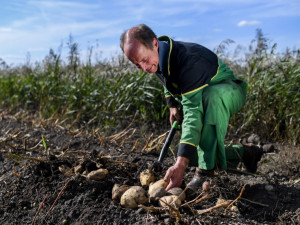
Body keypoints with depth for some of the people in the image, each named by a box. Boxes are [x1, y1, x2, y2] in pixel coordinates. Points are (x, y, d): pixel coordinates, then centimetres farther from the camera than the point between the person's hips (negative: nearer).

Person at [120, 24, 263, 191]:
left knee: (211, 95, -45)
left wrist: (181, 164, -51)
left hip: (230, 92, -8)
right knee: (192, 157, 4)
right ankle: (243, 154, 20)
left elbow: (193, 112, -45)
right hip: (200, 98, 8)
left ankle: (207, 169, -36)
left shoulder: (188, 60, -37)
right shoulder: (157, 59, -10)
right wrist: (173, 106, -3)